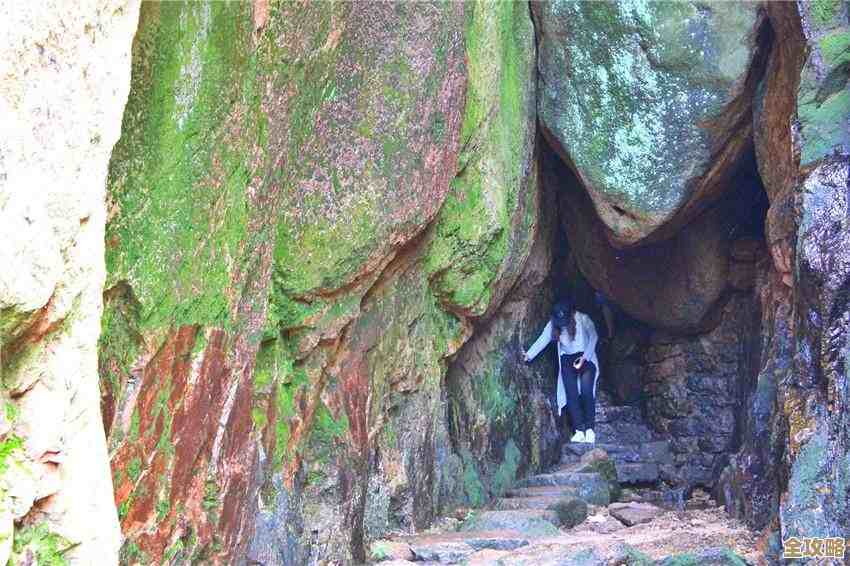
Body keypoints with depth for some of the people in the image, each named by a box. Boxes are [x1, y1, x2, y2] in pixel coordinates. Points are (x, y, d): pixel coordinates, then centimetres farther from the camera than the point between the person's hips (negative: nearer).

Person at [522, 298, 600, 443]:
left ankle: (589, 428, -13)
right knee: (571, 393, -13)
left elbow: (593, 337, -7)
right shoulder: (553, 324, -8)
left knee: (586, 389, -21)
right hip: (567, 359, 3)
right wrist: (529, 355, -28)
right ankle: (579, 430, -14)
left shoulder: (583, 319, -16)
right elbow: (542, 340, -14)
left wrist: (584, 357, -15)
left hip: (585, 357, -2)